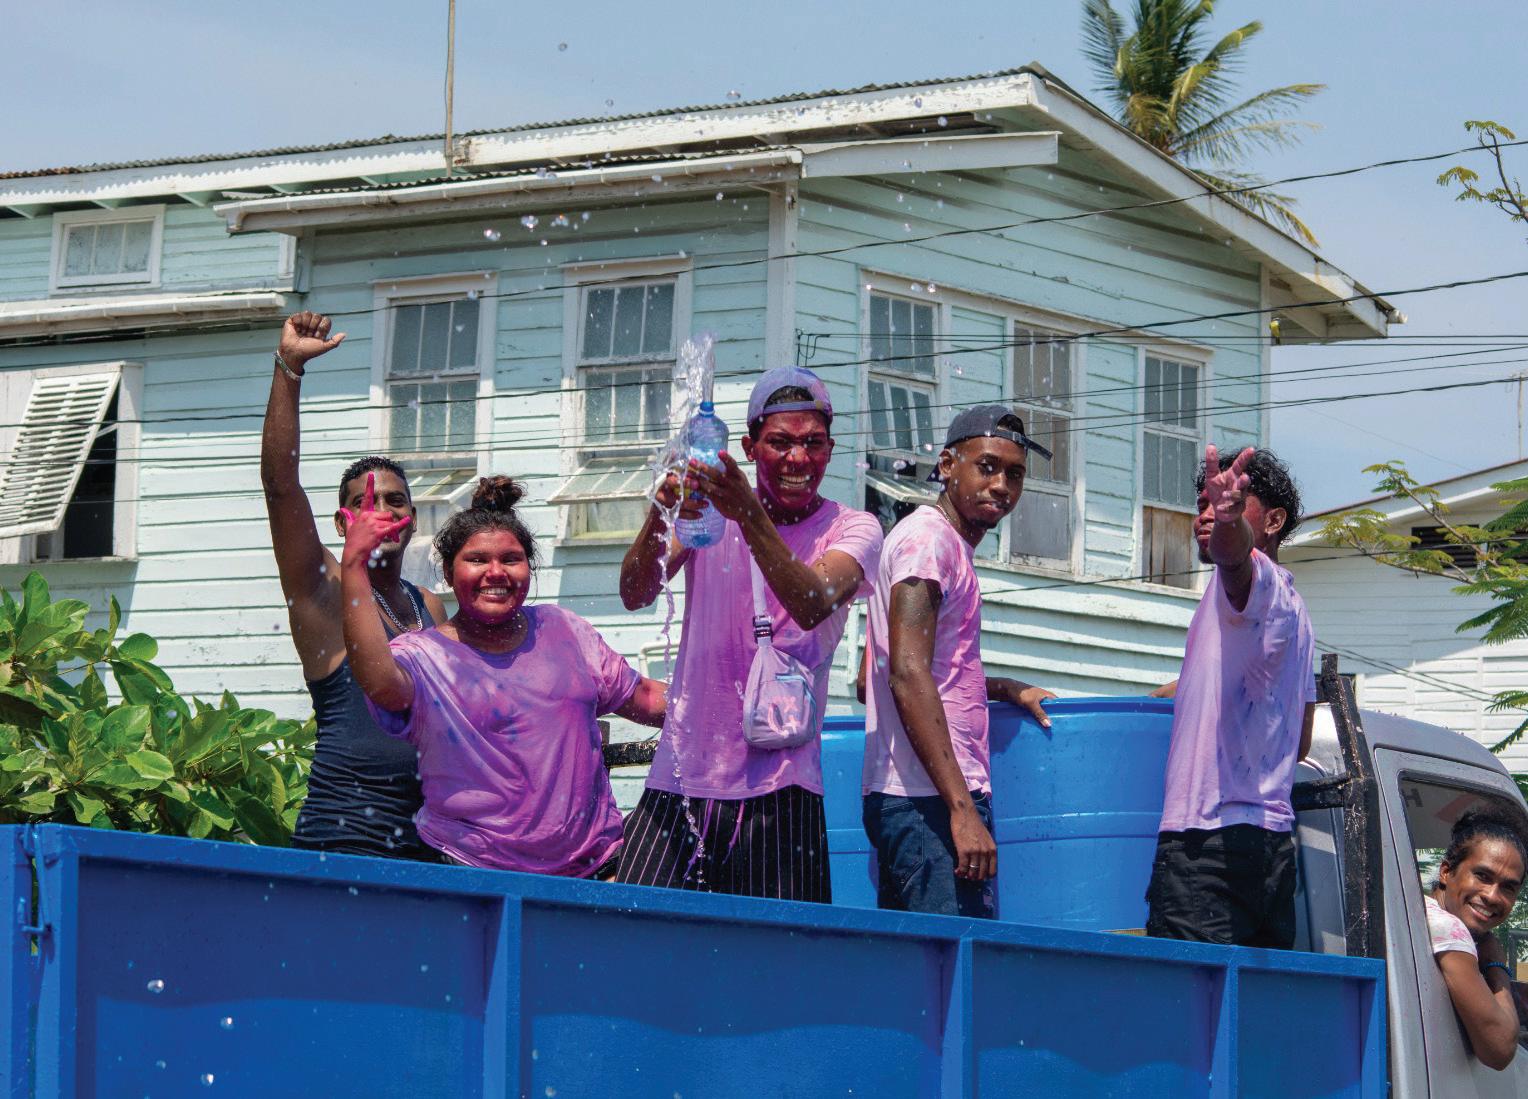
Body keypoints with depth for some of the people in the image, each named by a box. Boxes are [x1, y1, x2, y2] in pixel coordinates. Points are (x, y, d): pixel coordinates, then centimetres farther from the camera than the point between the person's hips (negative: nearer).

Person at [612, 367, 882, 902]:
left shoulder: (853, 529, 2)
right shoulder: (709, 507, 7)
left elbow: (812, 607, -20)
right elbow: (635, 595, -7)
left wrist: (750, 517, -34)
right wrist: (660, 517, -27)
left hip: (779, 785, -2)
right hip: (683, 775, 2)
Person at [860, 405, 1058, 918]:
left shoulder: (950, 547, 23)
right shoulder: (929, 538, -7)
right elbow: (907, 674, -19)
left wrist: (1002, 688, 22)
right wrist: (962, 809, -24)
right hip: (931, 800, -10)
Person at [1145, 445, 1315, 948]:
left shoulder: (1258, 581, -3)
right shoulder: (1292, 609, 26)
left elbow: (1234, 555, -30)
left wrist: (1229, 523, -52)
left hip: (1214, 835, -10)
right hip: (1274, 844, 10)